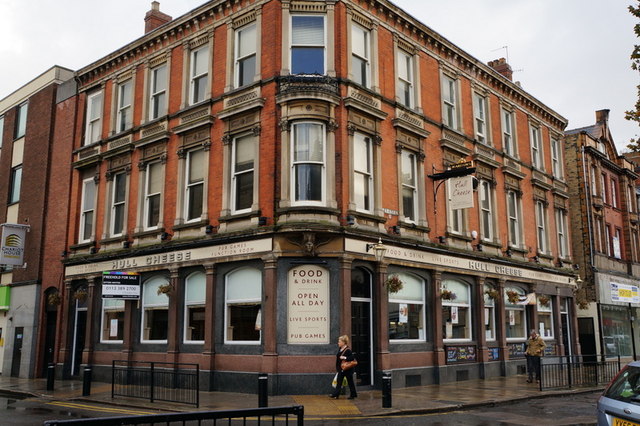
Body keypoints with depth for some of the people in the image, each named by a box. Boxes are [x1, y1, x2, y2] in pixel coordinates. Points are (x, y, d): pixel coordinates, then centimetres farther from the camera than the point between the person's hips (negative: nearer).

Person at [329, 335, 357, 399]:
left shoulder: (347, 350, -19)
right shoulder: (340, 349, 6)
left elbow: (352, 358, -25)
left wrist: (345, 358, -30)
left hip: (347, 369, -9)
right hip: (341, 369, 9)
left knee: (350, 382, 3)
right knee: (339, 382, 9)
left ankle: (353, 394, 12)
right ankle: (335, 394, 14)